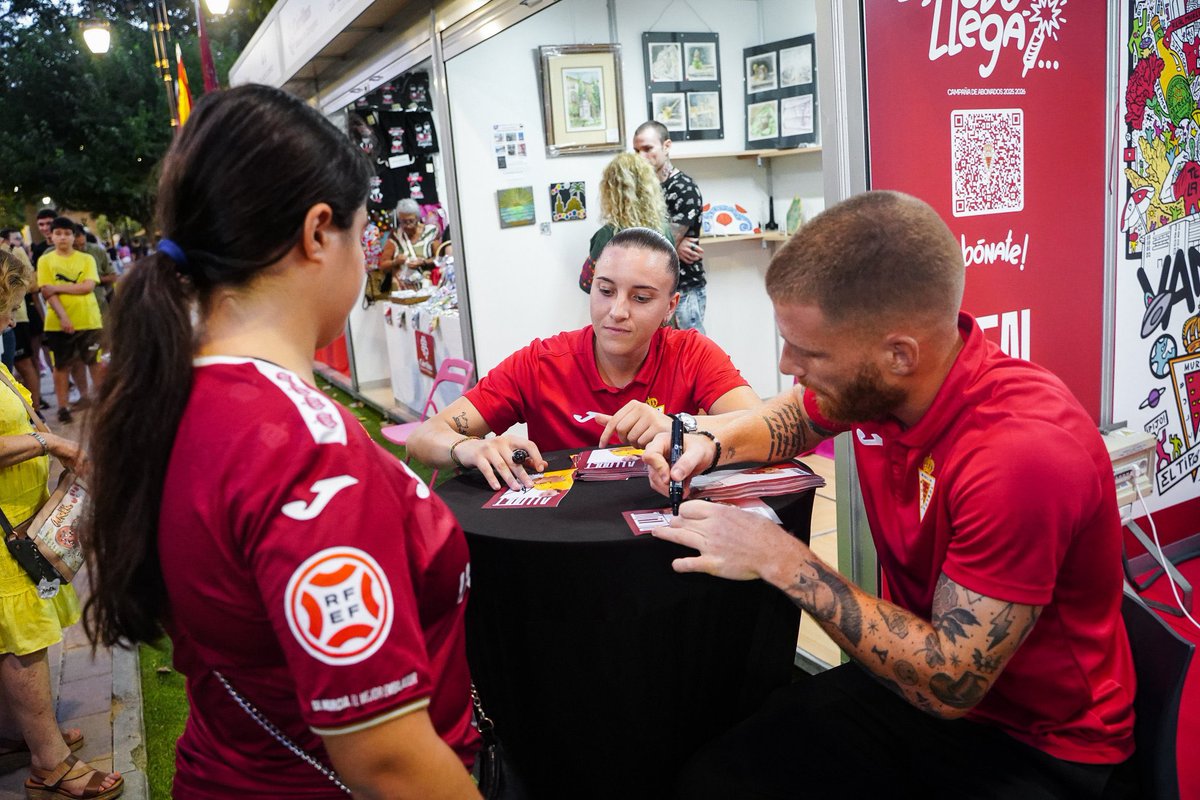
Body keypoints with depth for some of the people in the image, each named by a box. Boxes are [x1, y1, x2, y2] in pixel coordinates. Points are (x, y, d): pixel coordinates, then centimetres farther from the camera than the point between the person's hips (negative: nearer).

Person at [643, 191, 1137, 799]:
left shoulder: (1024, 451, -31)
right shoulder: (870, 380, -10)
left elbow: (948, 684, -25)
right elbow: (794, 416, 15)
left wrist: (782, 560, -25)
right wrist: (712, 442, -5)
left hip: (1042, 750, -5)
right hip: (918, 677, 6)